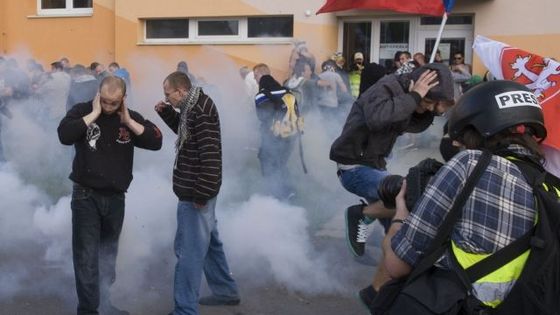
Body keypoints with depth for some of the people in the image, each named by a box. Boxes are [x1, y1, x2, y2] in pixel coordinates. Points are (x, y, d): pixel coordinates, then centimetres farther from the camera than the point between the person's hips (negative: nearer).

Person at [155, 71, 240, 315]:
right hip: (197, 190, 10)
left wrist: (201, 194, -24)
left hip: (195, 193, -10)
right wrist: (167, 113, 12)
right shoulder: (194, 107, 9)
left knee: (189, 250, -4)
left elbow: (210, 155, -26)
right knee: (208, 241, 22)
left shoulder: (201, 111, -22)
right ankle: (226, 291, 36)